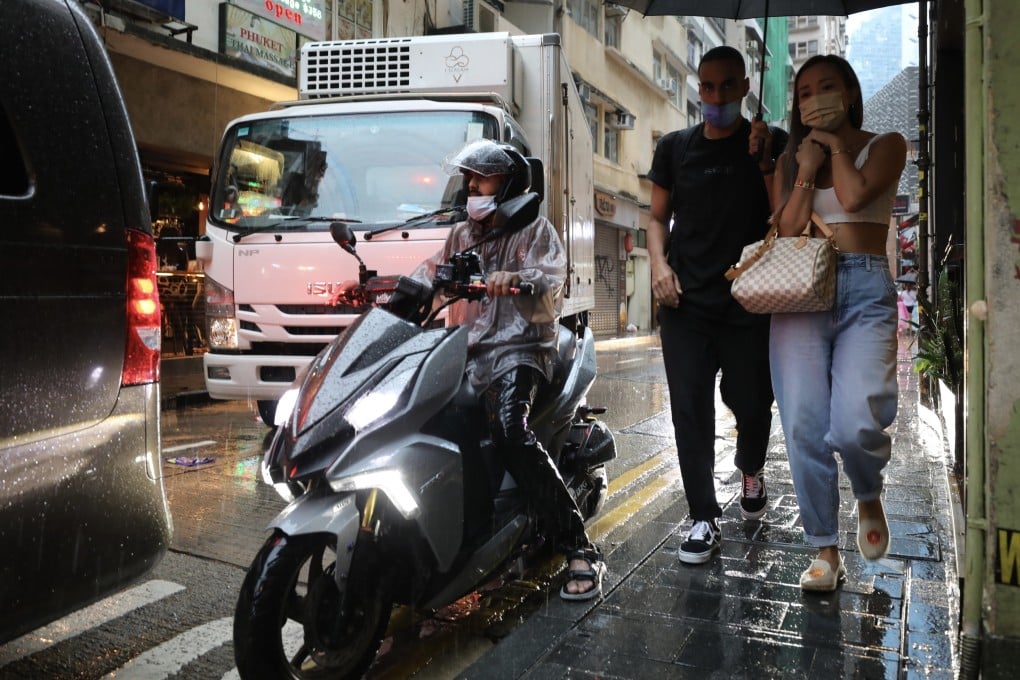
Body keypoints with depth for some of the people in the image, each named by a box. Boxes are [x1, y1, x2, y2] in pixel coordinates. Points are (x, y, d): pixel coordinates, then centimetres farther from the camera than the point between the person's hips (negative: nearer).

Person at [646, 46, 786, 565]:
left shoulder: (772, 144, 3)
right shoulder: (675, 148, 8)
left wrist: (764, 162, -15)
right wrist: (659, 263, -5)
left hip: (749, 305, -1)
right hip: (686, 305, 1)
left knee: (752, 405, 8)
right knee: (691, 413, 0)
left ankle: (751, 471, 41)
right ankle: (704, 519, 12)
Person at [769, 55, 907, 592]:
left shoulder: (885, 145, 9)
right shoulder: (790, 159, 16)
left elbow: (855, 195, -11)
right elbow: (785, 232, 5)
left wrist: (835, 144, 4)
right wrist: (807, 171, -2)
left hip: (866, 291, -2)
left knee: (854, 424, -21)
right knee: (804, 428, -6)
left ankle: (869, 498, 14)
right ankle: (825, 552, 7)